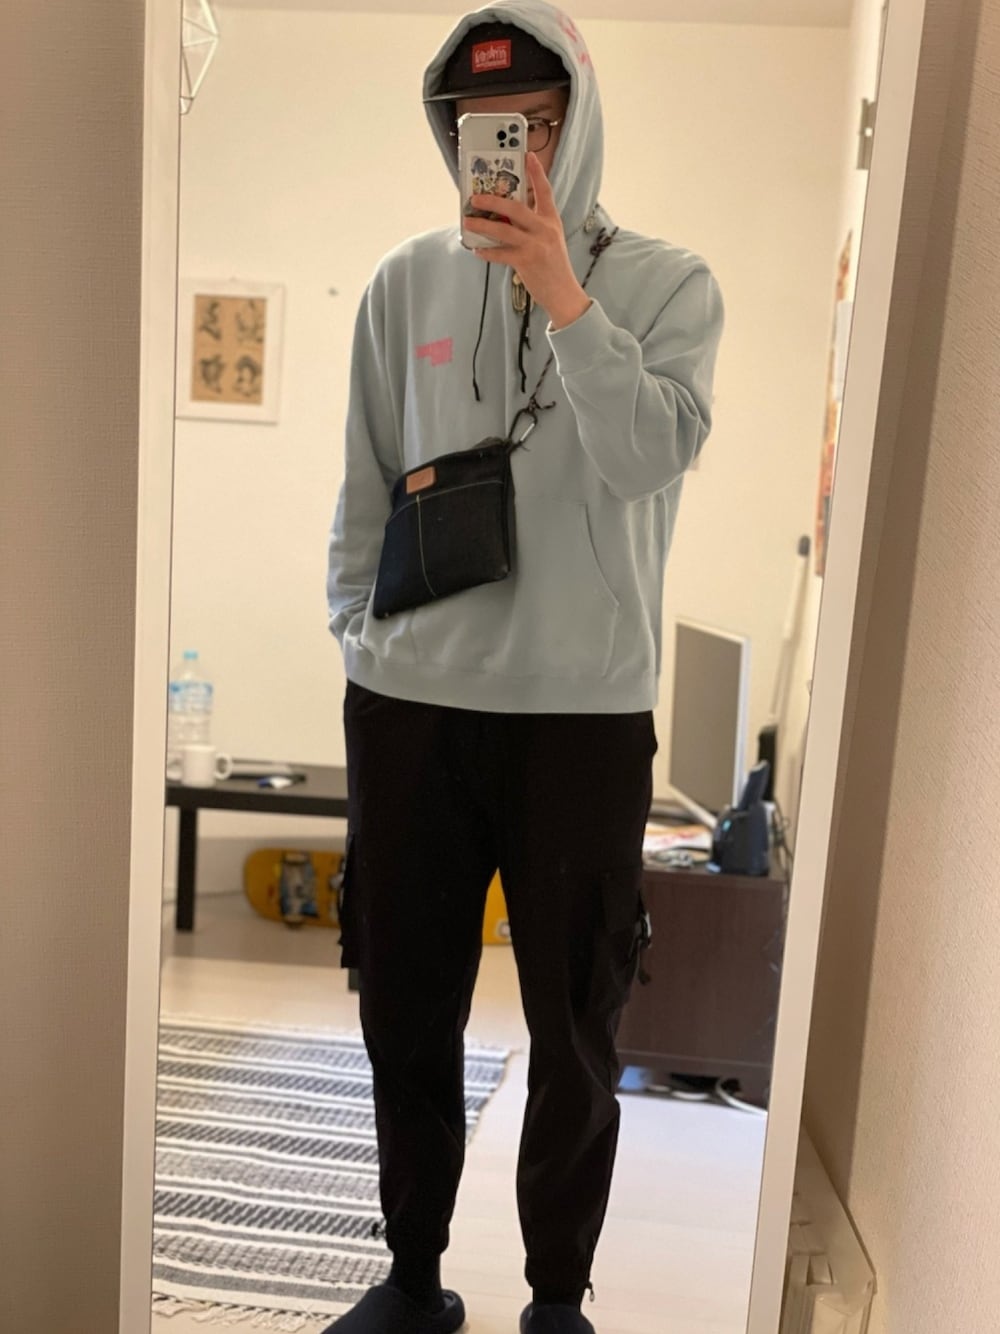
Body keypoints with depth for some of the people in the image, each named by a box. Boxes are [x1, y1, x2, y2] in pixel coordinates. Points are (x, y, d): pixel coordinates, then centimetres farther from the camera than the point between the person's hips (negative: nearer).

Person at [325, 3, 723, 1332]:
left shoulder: (669, 284, 2)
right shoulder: (407, 283, 8)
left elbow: (650, 458, -13)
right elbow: (365, 486, 10)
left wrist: (564, 297, -20)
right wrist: (361, 636, 4)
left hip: (584, 711, -2)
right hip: (409, 704, 3)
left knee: (575, 1034, 8)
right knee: (407, 1016, 13)